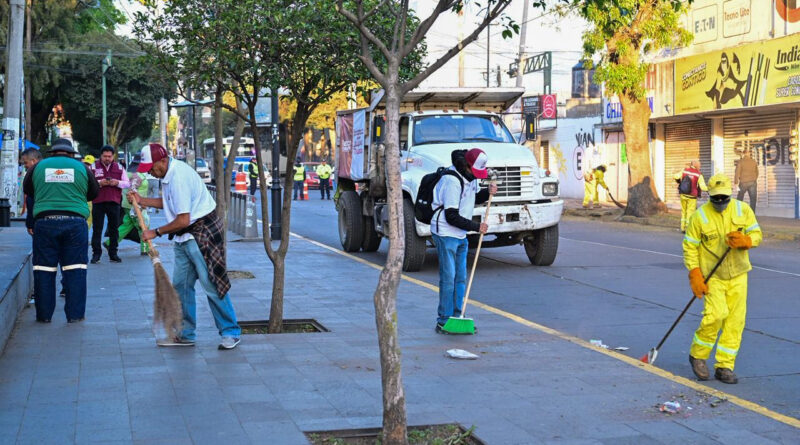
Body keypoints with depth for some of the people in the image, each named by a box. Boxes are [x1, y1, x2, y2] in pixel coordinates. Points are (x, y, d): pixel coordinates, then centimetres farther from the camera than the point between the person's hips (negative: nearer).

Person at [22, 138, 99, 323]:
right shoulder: (81, 167, 8)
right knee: (75, 269, 4)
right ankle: (75, 314, 5)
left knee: (44, 269, 7)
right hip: (75, 222, -1)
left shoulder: (38, 167, 9)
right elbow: (95, 192, 17)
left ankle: (44, 314, 11)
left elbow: (27, 190, 22)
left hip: (44, 221, 1)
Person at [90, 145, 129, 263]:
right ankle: (96, 253, 3)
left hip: (114, 202, 2)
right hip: (98, 202, -2)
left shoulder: (119, 167, 11)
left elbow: (127, 183, 10)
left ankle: (113, 253, 12)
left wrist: (117, 183, -10)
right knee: (97, 229, -1)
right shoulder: (93, 167, 4)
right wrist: (100, 183, -18)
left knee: (114, 229, 5)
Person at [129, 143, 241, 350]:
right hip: (185, 237, 10)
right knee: (180, 285, 10)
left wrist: (156, 232, -11)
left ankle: (230, 332, 1)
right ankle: (185, 335, 18)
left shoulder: (178, 178, -24)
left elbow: (183, 221, -24)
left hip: (202, 233, -10)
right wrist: (141, 200, 13)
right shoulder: (169, 173, 8)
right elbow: (168, 203, 24)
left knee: (211, 284, -8)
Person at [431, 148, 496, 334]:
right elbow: (451, 217, -23)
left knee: (460, 277, 11)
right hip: (445, 234, -9)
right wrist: (477, 227, -17)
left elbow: (475, 198, 24)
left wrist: (487, 192, 2)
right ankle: (443, 322, -1)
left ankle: (456, 317, 19)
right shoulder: (452, 181, -23)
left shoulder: (470, 177, 6)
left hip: (460, 235, 9)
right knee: (448, 278, -7)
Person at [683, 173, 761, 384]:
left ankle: (724, 366, 11)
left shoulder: (743, 210, -1)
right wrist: (695, 276, -15)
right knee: (717, 314, -19)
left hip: (738, 275, 4)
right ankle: (697, 354, 4)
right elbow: (690, 247, -6)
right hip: (712, 276, -4)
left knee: (735, 320, 1)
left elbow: (757, 234, 4)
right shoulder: (699, 216, -9)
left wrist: (745, 241, -20)